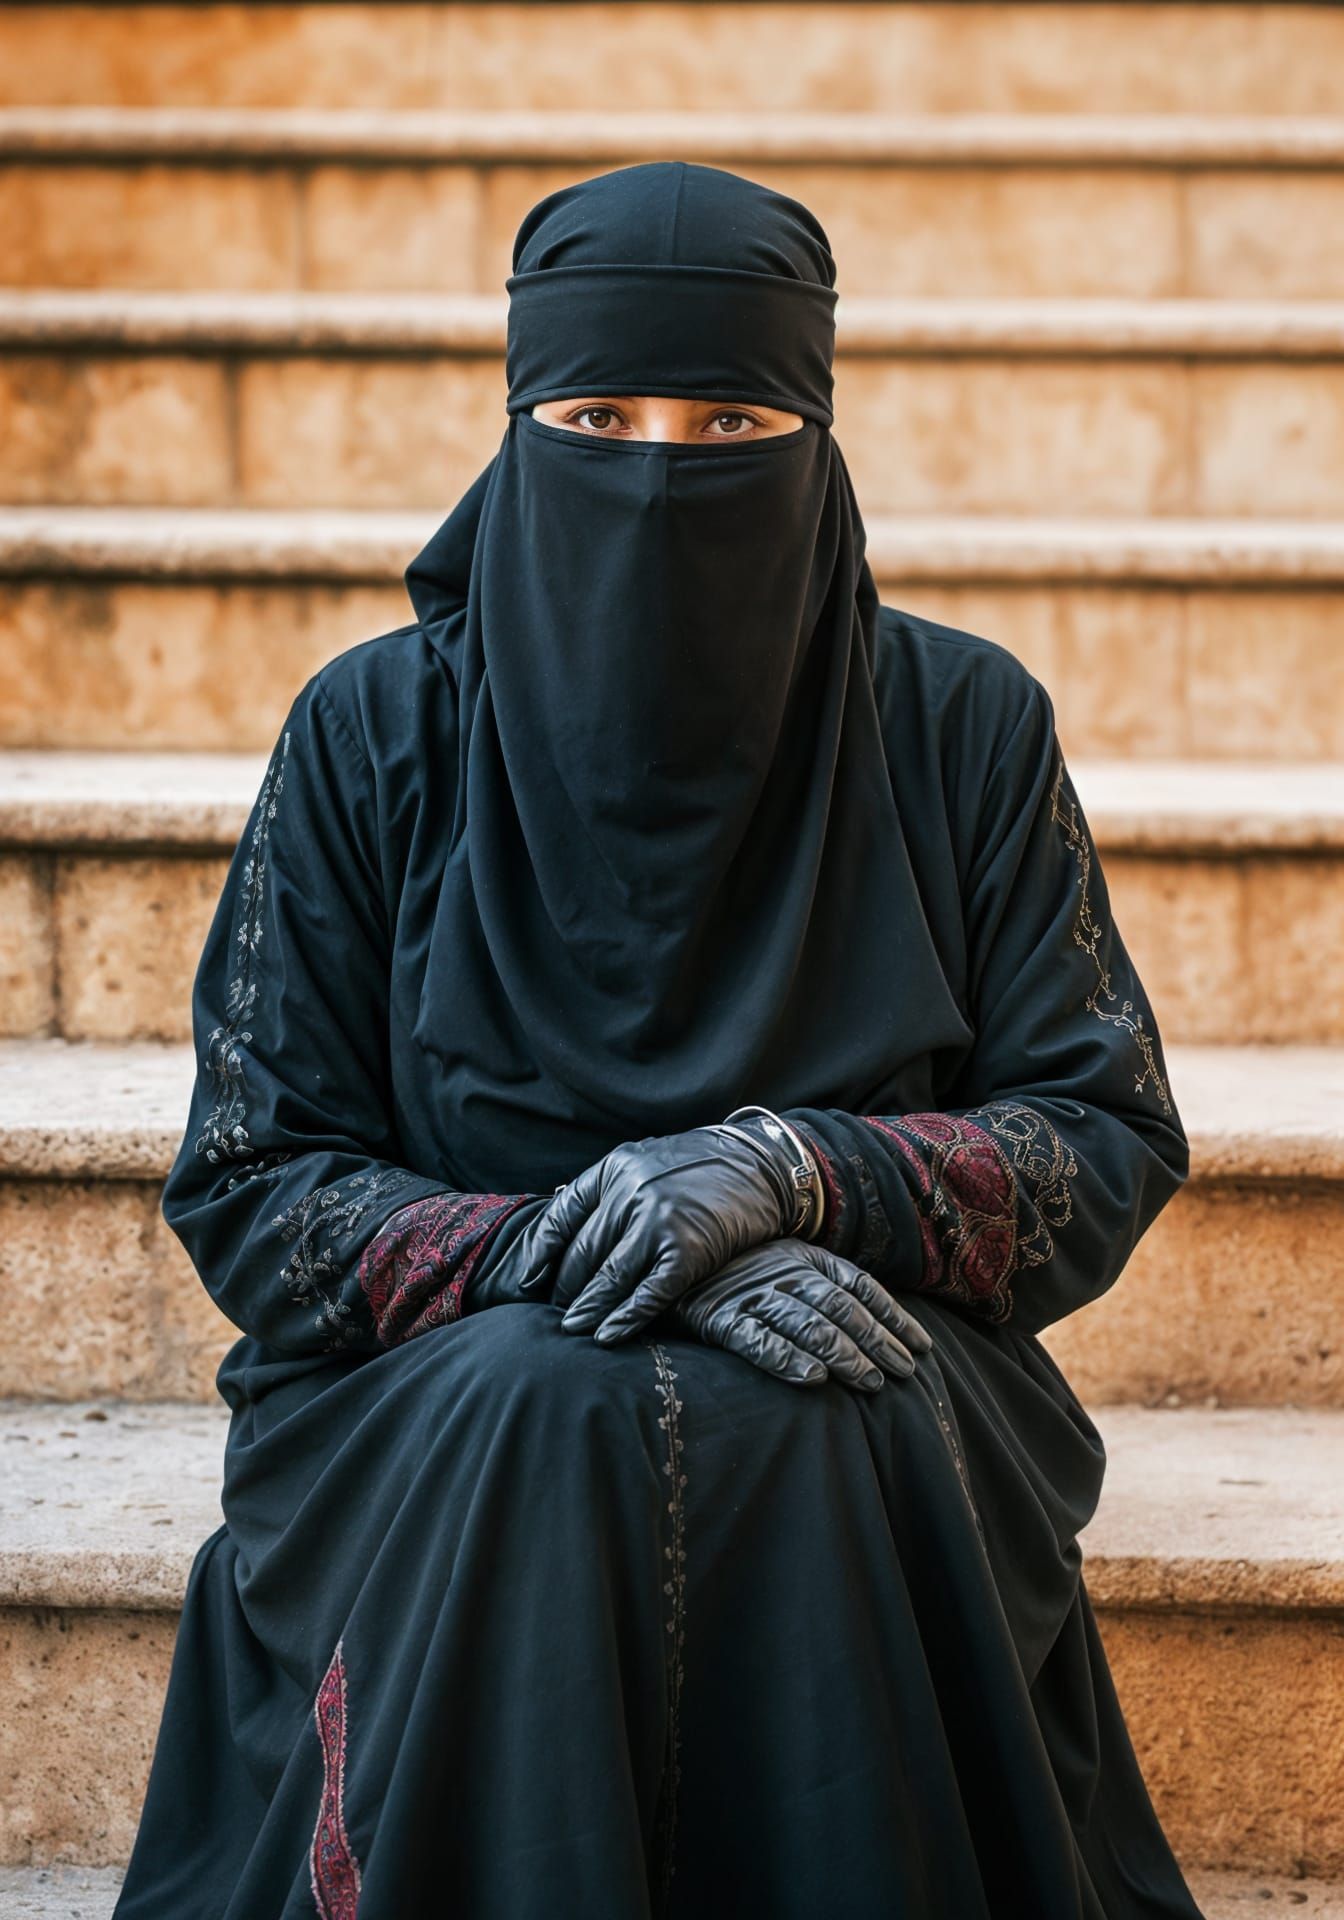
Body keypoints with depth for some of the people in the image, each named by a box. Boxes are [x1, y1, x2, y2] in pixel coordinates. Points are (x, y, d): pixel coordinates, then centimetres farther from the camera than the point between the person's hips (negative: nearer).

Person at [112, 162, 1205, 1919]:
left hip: (875, 1418, 0)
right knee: (547, 1410, -33)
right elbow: (248, 1190, -2)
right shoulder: (374, 733, -1)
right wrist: (566, 1249, -20)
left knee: (825, 1430, -32)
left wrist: (793, 1169, -19)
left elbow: (1113, 1142, 0)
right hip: (435, 1406, 0)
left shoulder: (962, 725, 1)